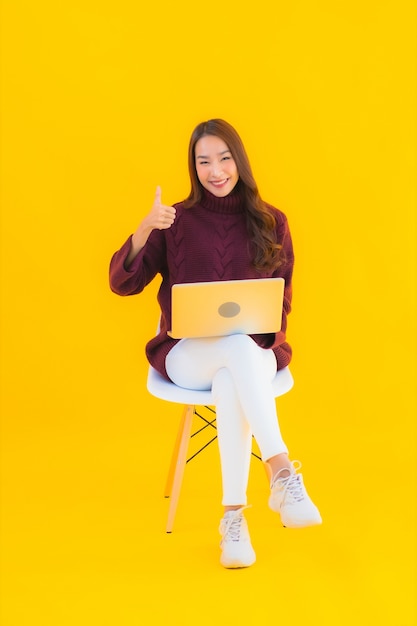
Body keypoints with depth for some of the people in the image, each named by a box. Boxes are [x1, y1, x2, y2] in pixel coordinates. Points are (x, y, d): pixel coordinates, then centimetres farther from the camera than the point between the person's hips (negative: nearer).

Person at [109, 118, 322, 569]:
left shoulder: (270, 223, 8)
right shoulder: (177, 221, 5)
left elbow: (282, 300, 10)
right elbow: (123, 284, -3)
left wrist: (263, 331, -12)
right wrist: (144, 230, -20)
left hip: (252, 352, 1)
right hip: (187, 354, -1)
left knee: (230, 383, -36)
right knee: (239, 345, -36)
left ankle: (233, 515, -37)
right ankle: (282, 471, -40)